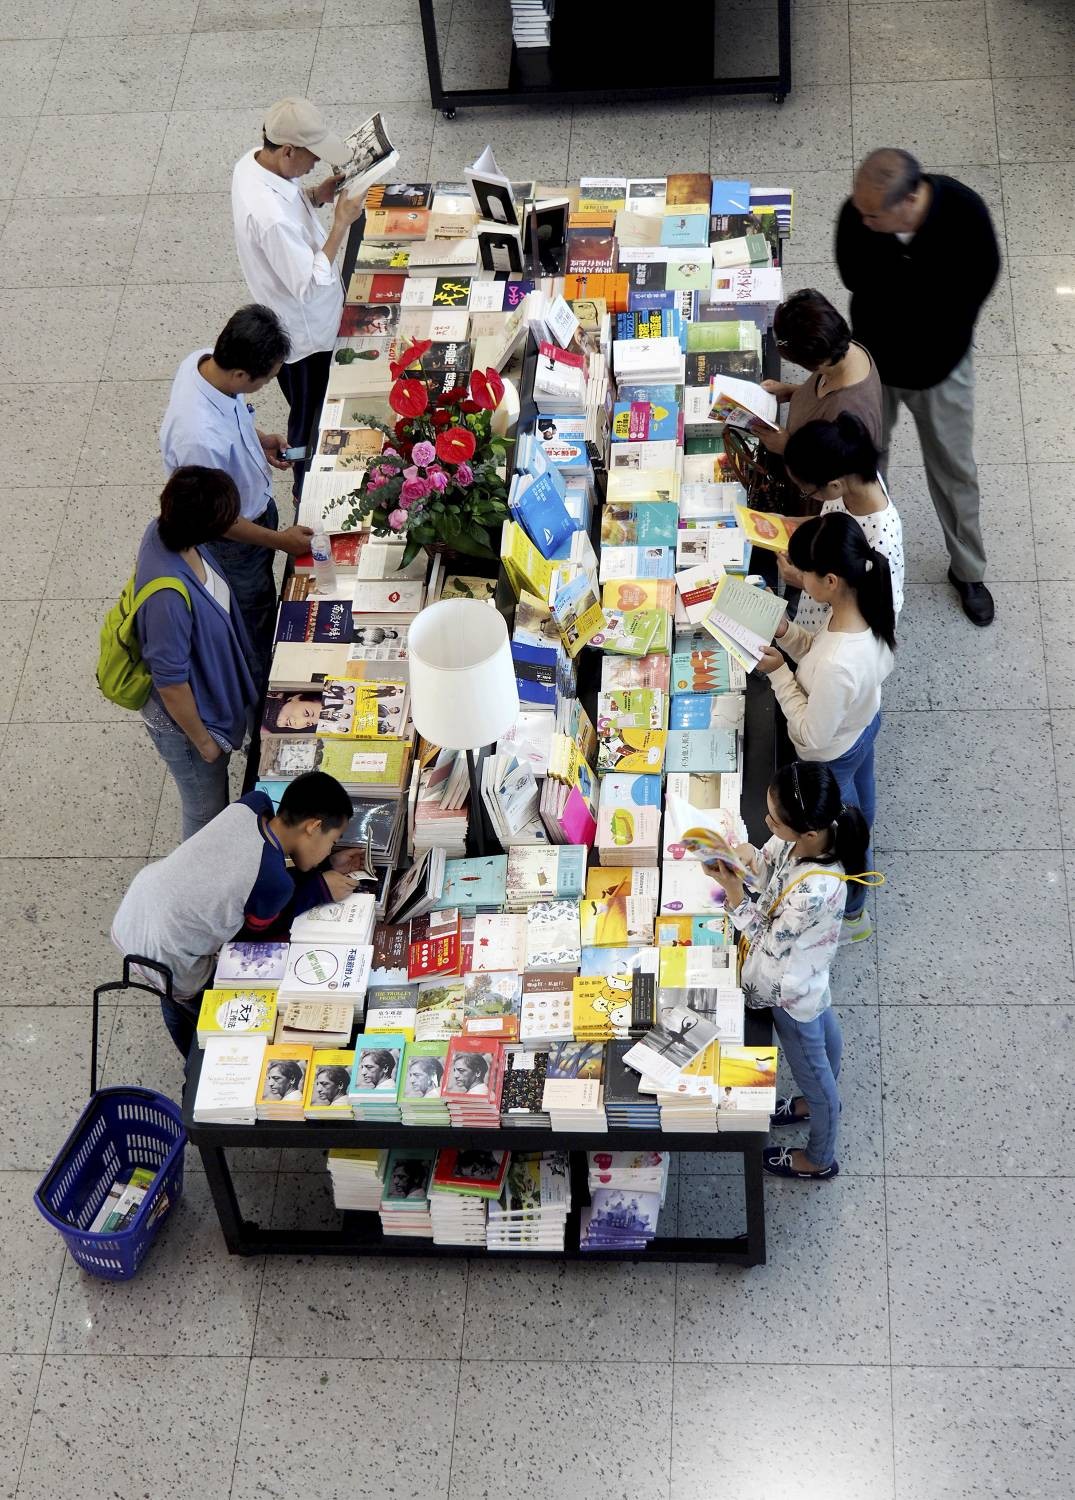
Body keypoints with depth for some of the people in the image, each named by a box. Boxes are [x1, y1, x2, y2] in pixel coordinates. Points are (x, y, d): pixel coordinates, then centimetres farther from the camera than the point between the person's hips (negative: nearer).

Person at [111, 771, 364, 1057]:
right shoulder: (276, 883, -31)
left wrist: (326, 863, 6)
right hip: (162, 956, -7)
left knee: (177, 1006, 35)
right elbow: (260, 926, -7)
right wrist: (319, 890, -5)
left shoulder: (253, 803, -14)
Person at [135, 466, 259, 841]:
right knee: (205, 814, 21)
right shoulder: (169, 595, -44)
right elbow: (170, 683, -31)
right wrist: (202, 740, -16)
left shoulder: (165, 529, -19)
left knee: (216, 798, 34)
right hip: (186, 720, -8)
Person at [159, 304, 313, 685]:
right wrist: (280, 540, -19)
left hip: (255, 506, 8)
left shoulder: (204, 360, -21)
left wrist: (258, 438, -5)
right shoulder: (202, 439, -45)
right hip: (232, 542, -8)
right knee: (253, 617, 19)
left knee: (261, 600, 31)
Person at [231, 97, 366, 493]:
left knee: (312, 408, 31)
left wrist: (319, 194, -8)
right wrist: (342, 223, -30)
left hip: (304, 322, 9)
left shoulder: (252, 163, -11)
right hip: (305, 334, -9)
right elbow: (310, 284, -34)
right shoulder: (271, 217, -40)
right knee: (310, 416, 16)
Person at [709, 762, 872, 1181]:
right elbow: (772, 859, -1)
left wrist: (734, 892, -26)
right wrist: (750, 856, -20)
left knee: (811, 1071, 21)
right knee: (823, 1029, 35)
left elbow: (771, 943, -28)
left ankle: (819, 1159, 50)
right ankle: (820, 1102, 67)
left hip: (792, 989, -8)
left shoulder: (814, 891, -46)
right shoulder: (807, 835, -25)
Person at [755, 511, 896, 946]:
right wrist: (788, 634, -17)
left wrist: (778, 673, -27)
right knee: (860, 800, 37)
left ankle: (852, 916, 52)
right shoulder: (872, 608, -23)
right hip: (864, 723, 7)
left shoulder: (837, 666, -48)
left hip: (831, 758, -7)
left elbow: (813, 735, -30)